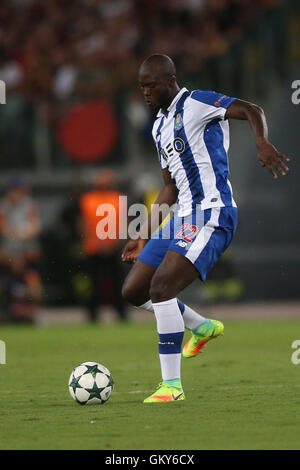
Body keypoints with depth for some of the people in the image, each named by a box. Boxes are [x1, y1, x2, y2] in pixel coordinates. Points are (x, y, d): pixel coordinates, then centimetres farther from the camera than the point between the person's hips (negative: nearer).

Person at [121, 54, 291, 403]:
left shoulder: (195, 103, -6)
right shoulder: (159, 127, 20)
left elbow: (251, 111, -19)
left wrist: (262, 144, -39)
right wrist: (144, 236, 23)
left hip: (211, 215, -9)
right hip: (183, 218, 9)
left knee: (161, 286, -24)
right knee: (133, 291, 7)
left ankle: (172, 385, -21)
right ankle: (202, 327, 27)